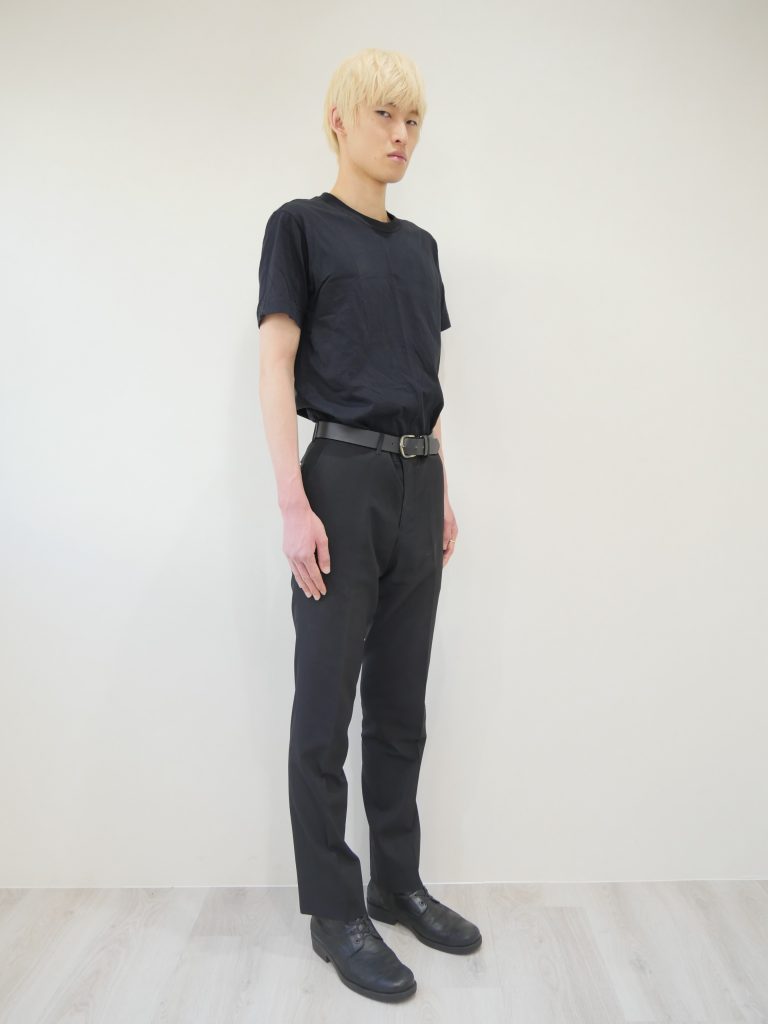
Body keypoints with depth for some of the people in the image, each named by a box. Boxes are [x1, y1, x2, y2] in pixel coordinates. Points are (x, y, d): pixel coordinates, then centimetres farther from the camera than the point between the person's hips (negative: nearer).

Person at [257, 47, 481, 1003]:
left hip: (417, 484, 7)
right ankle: (333, 910, 20)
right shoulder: (300, 225, 0)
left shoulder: (419, 244, 17)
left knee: (401, 705, 13)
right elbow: (275, 367, -8)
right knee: (326, 712, 4)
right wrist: (294, 505, -16)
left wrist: (443, 491, 14)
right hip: (345, 477, -6)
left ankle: (397, 882, 30)